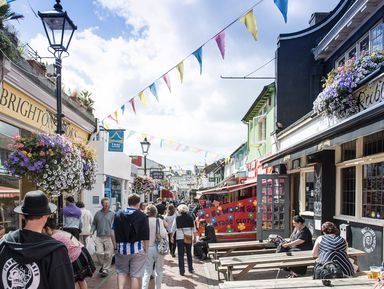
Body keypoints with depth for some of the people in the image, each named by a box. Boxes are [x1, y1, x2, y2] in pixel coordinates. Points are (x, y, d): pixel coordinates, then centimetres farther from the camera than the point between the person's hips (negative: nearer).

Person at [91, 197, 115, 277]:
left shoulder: (112, 214, 4)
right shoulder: (98, 213, 10)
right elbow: (94, 224, 17)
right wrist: (92, 231, 2)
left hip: (109, 237, -1)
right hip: (99, 237, 2)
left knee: (108, 254, -1)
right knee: (99, 253, -6)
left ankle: (106, 270, 13)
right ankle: (102, 265, 21)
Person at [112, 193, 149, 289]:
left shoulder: (118, 214, 3)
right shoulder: (142, 216, -7)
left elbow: (113, 233, 3)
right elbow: (146, 236, -8)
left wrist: (115, 246, 13)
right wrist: (146, 250, 2)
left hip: (121, 248, 3)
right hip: (137, 249, -3)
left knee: (121, 272, 19)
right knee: (135, 275, 6)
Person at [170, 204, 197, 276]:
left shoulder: (177, 218, -6)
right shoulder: (190, 218, -2)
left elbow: (173, 229, 2)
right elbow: (194, 229, 1)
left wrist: (171, 237, 15)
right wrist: (194, 238, 10)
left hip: (180, 238, -2)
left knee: (181, 255, 5)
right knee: (189, 254, 18)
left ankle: (181, 271, 4)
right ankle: (190, 269, 26)